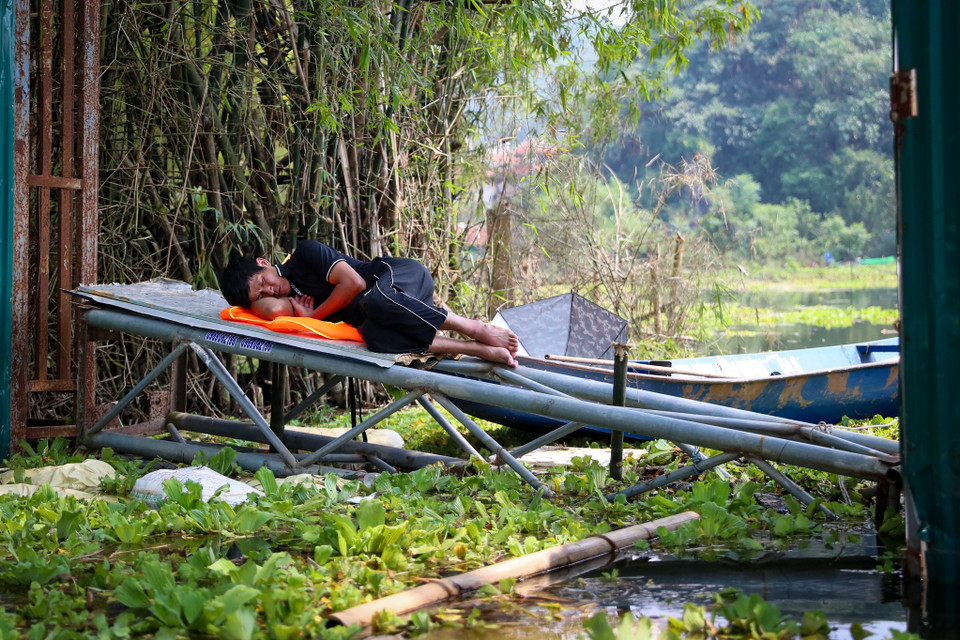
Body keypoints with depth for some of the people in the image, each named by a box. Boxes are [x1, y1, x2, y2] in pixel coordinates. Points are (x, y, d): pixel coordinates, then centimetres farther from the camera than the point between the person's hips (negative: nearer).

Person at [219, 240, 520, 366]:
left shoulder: (305, 254, -10)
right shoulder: (286, 296, 7)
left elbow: (354, 283, -17)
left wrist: (314, 315, -10)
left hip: (404, 274, -5)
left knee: (375, 300, -40)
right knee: (374, 336, -32)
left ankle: (474, 328, -25)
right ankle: (484, 351, -32)